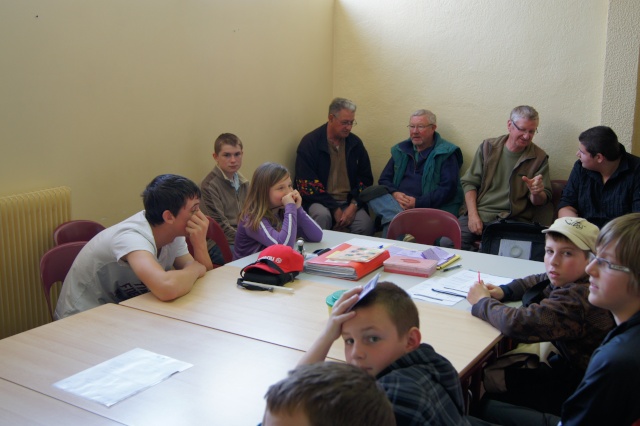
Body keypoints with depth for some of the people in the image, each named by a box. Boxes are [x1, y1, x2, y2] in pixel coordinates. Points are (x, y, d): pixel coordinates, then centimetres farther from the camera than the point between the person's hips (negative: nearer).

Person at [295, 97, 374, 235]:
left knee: (366, 225, -26)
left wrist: (354, 206, -7)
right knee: (322, 215, -36)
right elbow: (306, 185, -10)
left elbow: (366, 178, 11)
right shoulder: (310, 142, -5)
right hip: (320, 201, -2)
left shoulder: (355, 143, 9)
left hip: (349, 202, 3)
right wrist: (335, 209, -16)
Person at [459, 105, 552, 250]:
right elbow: (469, 183, 8)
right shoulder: (488, 147, 10)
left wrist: (536, 193, -18)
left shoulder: (539, 157, 7)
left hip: (512, 220, -1)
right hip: (479, 213, 1)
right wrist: (473, 215, -7)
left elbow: (541, 201, 8)